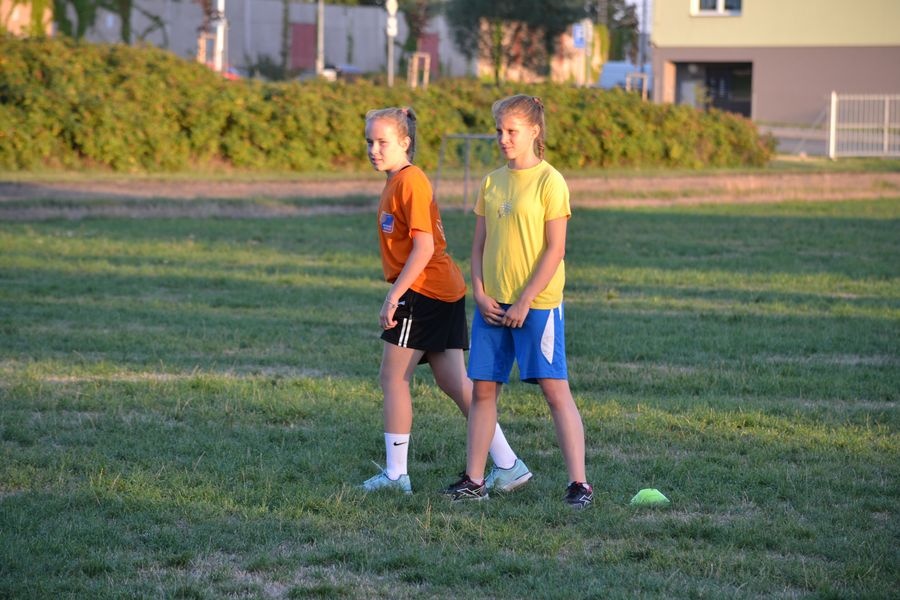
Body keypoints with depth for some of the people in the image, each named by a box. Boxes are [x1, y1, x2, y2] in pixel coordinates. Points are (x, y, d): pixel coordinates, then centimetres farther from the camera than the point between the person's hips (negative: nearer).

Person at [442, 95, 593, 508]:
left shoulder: (549, 181, -7)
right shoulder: (492, 182, 11)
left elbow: (555, 250, -11)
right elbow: (479, 246, 14)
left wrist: (525, 301, -13)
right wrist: (480, 293, -1)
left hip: (537, 303, -6)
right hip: (492, 304, 6)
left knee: (555, 390, -7)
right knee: (483, 389, 7)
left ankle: (579, 483, -6)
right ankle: (474, 481, 15)